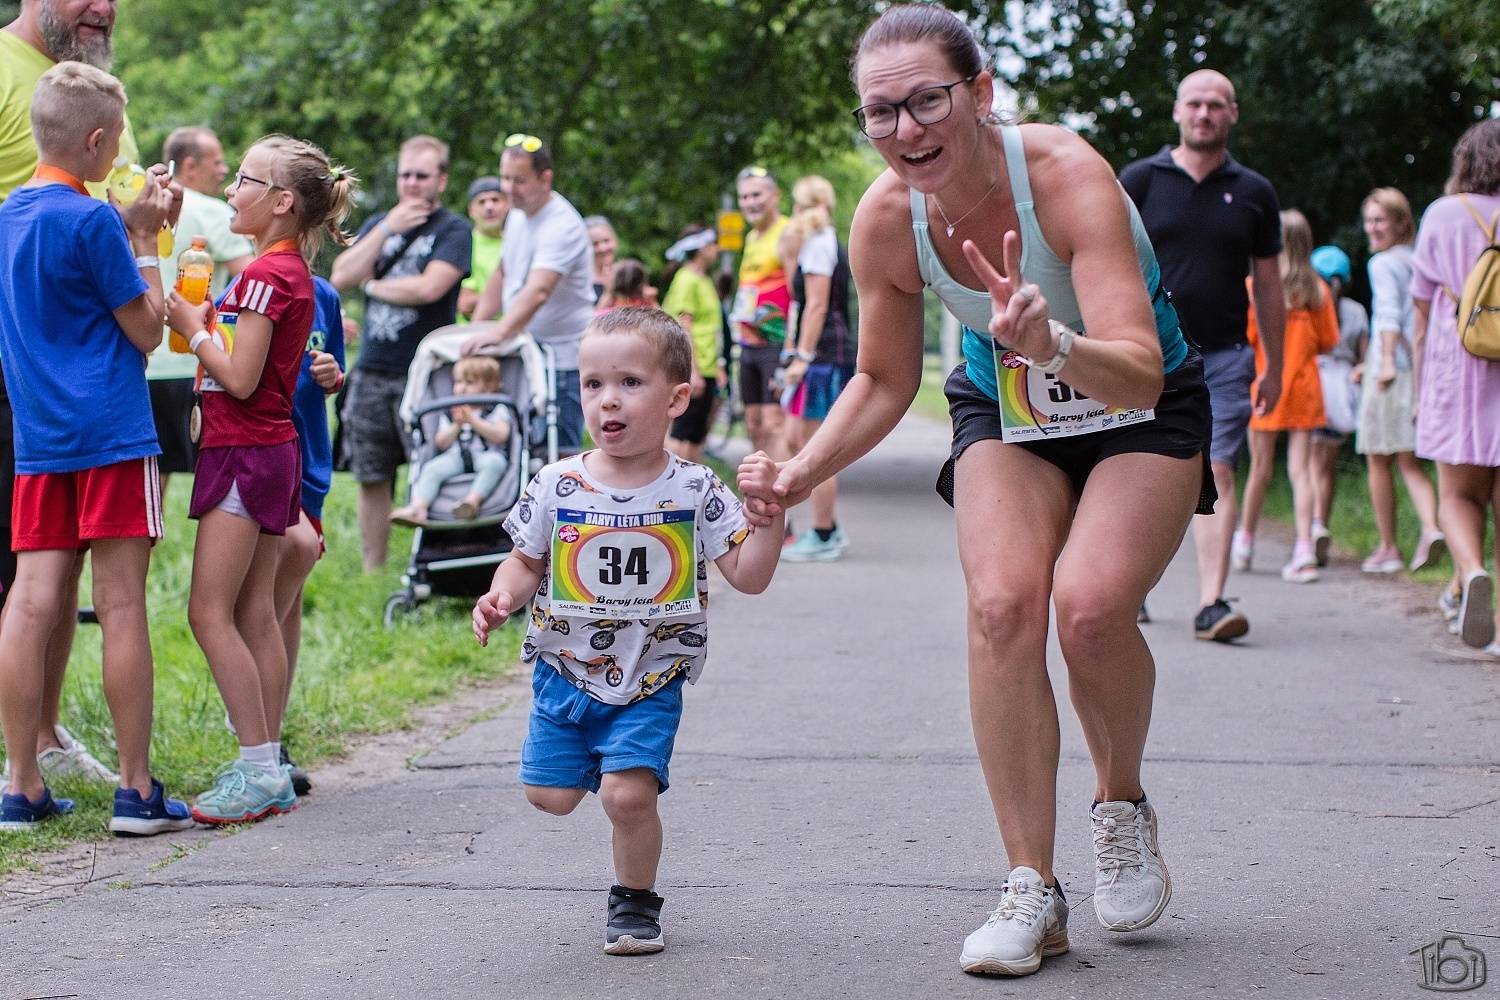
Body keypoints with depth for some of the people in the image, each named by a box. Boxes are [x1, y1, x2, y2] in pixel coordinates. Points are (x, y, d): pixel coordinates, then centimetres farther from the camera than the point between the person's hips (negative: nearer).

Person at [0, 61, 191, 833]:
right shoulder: (92, 221, -11)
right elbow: (146, 330, -6)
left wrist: (134, 228, 16)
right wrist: (145, 243, 3)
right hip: (110, 436, -7)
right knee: (122, 605, -3)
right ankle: (136, 790, 0)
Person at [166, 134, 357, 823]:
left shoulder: (265, 275, -16)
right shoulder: (295, 273, 13)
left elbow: (239, 378, -19)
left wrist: (192, 327, -8)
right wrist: (208, 320, 7)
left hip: (244, 452, -10)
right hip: (275, 450, 10)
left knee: (210, 612, -8)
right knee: (256, 615, 10)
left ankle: (258, 768, -8)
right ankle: (270, 772, 12)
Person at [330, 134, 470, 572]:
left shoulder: (452, 230, -2)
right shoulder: (377, 224, 15)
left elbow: (428, 288, -17)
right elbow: (340, 278, 1)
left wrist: (373, 286, -2)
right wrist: (387, 228, -6)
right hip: (371, 372, 5)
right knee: (372, 481, 9)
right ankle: (372, 576, 17)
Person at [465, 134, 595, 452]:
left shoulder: (562, 226, -19)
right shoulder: (517, 215, 11)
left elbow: (538, 292, -33)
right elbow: (502, 275, 24)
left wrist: (498, 333, -46)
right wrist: (474, 331, 15)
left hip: (561, 358, -9)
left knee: (559, 453, -11)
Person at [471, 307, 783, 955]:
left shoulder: (693, 492, -9)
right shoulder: (557, 486, -5)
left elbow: (748, 576, -8)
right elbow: (526, 562, 6)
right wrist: (502, 597, -14)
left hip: (649, 681, -2)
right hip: (564, 670, 2)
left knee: (628, 795, -15)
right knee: (551, 796, 4)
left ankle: (635, 903, 11)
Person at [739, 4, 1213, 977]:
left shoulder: (1066, 174, -32)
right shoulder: (886, 219, -19)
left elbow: (1140, 370, -41)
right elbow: (884, 382, 0)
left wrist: (1054, 345, -61)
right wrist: (801, 476, -15)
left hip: (1143, 413, -3)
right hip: (1005, 416, 3)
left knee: (1091, 604, -26)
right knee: (1002, 604, -21)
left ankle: (1123, 805, 5)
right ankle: (1033, 890, -12)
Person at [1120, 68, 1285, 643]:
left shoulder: (1253, 193, 8)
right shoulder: (1140, 181, 3)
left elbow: (1267, 284, 13)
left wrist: (1274, 369, 14)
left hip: (1224, 358, 0)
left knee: (1217, 474, -10)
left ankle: (1211, 604, -16)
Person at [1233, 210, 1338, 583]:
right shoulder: (1318, 290, 0)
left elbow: (1245, 337, -9)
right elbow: (1328, 342, 4)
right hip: (1304, 385, 1)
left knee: (1261, 468, 9)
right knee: (1300, 469, -1)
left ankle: (1245, 540, 25)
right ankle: (1304, 547, -13)